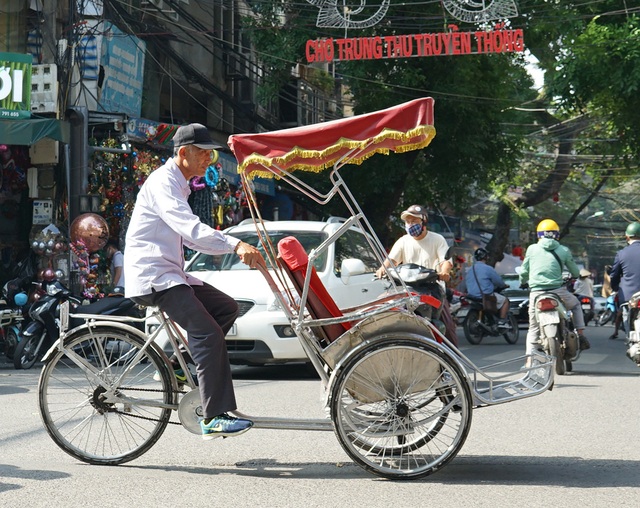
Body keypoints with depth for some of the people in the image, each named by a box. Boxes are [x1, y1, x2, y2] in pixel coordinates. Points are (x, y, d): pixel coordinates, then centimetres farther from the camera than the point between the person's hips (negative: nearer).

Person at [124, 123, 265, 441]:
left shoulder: (179, 185, 21)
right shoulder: (163, 182, -12)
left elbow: (191, 237, 23)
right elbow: (190, 227, -28)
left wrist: (241, 250, 12)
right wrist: (236, 245, -38)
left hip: (169, 274, 10)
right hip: (151, 276, -10)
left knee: (226, 308, 9)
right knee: (209, 334, -20)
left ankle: (174, 366, 11)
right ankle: (214, 418, -21)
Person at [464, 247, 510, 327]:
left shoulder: (469, 270, 9)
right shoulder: (488, 269, -13)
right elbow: (499, 282, -7)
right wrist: (504, 285, 15)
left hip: (472, 296, 8)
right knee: (505, 300, 10)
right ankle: (502, 322, 6)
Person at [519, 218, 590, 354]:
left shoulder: (531, 249, 7)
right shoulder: (563, 250, 8)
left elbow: (523, 272, 14)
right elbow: (576, 273, 18)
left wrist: (523, 282, 35)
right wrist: (571, 277, 42)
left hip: (536, 293, 0)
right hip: (557, 291, 0)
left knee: (533, 329, 11)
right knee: (576, 305, 30)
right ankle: (581, 336, 20)